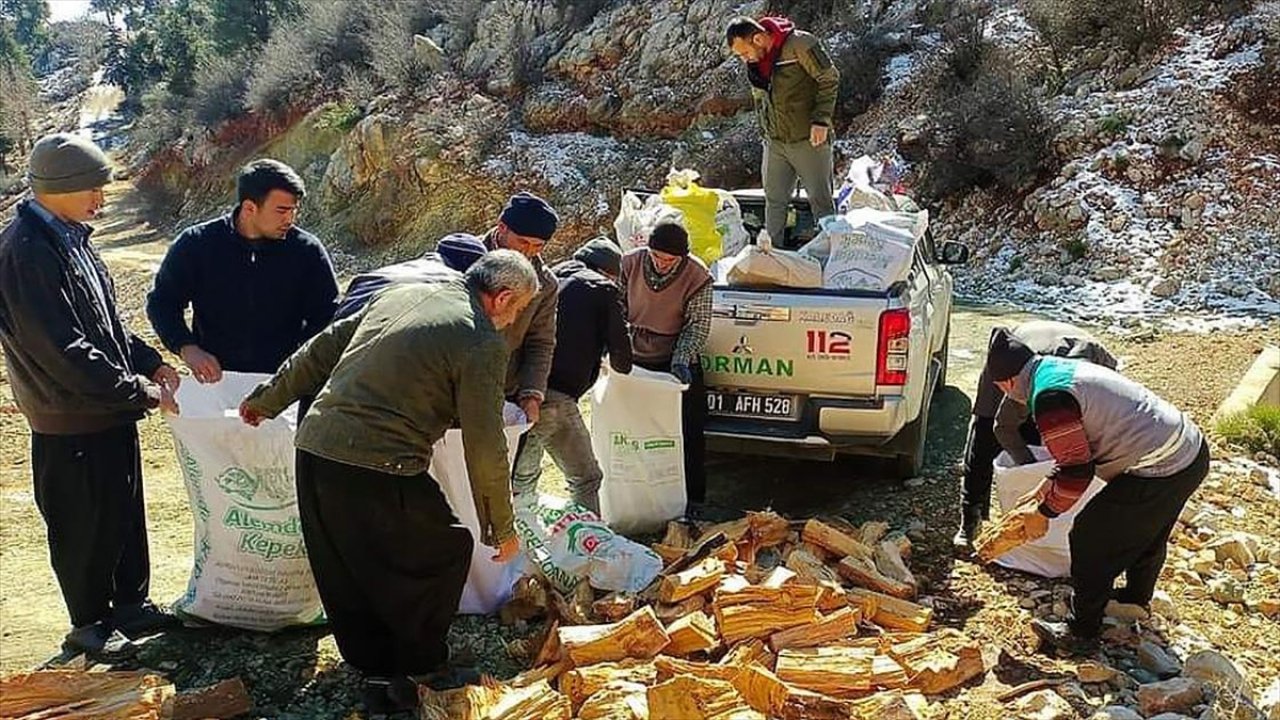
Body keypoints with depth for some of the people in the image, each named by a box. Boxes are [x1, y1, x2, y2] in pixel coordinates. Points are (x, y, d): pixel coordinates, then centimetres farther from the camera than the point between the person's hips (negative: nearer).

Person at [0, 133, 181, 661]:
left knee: (126, 513, 19)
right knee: (83, 527, 7)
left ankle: (131, 605, 35)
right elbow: (63, 351, -25)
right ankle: (89, 625, 25)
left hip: (111, 410, 9)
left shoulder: (69, 237, 8)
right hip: (71, 423, -9)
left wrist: (150, 363, 6)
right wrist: (140, 392, -20)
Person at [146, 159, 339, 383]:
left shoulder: (307, 250, 0)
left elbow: (327, 314, 4)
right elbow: (161, 302, 7)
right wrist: (187, 348, -11)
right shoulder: (196, 245, 1)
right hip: (214, 378, 0)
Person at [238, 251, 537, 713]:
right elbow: (485, 447, -6)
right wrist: (501, 528, 5)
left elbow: (323, 348, 21)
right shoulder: (483, 344, -6)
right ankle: (422, 669, 26)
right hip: (377, 471, -7)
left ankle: (379, 674, 32)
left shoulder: (402, 294, 15)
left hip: (313, 449, 8)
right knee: (446, 551, 14)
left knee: (348, 575, 19)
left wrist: (268, 400, 33)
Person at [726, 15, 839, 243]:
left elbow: (829, 79, -12)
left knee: (820, 199, 3)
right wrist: (765, 129, 13)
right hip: (775, 142, 6)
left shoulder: (800, 45, -17)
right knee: (774, 200, 11)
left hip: (809, 139, -6)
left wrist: (821, 120, -16)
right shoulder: (754, 61, 4)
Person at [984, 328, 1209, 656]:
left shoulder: (1049, 398, -20)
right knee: (1147, 534, 31)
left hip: (1159, 473, -10)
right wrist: (1049, 484, 20)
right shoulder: (1062, 369, 12)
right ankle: (1135, 597, 54)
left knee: (1091, 540, 3)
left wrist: (1043, 512, -4)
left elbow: (1076, 473, -18)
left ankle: (1082, 633, 16)